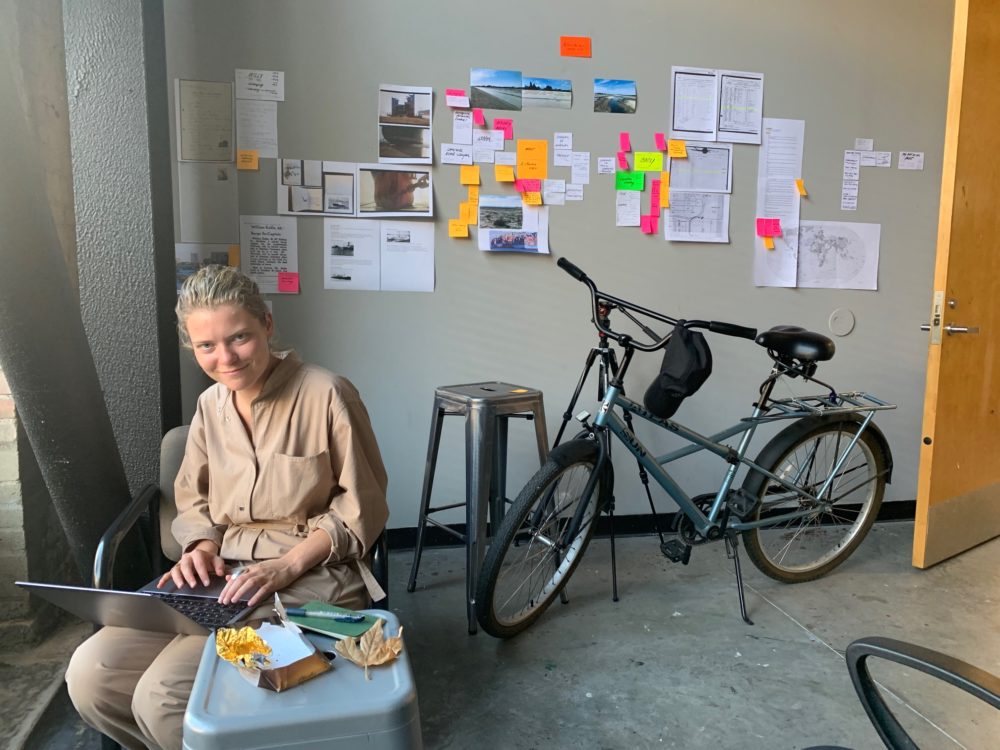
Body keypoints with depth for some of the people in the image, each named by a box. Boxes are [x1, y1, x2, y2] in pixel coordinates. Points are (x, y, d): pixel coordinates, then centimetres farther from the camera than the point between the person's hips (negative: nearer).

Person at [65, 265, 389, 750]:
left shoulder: (326, 394, -11)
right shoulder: (210, 405, 10)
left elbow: (360, 508, -7)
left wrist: (286, 566, -18)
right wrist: (202, 548, -2)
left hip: (309, 576, -6)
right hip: (220, 575, 6)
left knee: (161, 699, -22)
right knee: (89, 675, -12)